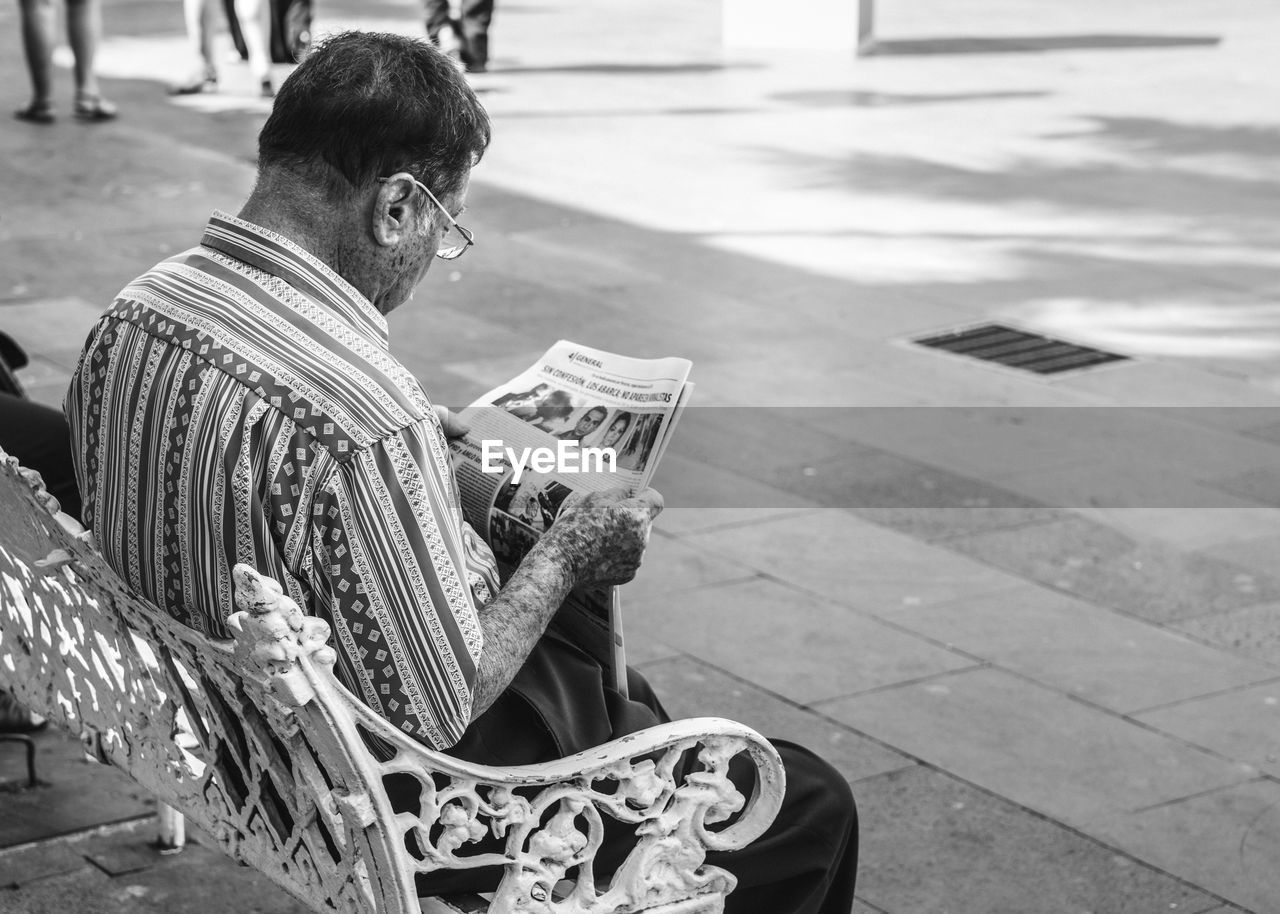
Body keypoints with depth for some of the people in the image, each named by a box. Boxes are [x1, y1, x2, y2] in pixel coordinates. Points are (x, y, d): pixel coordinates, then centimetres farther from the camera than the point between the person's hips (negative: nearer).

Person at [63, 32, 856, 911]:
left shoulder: (130, 314, -8)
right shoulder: (363, 417, -36)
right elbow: (438, 714, -28)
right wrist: (564, 558, -13)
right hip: (387, 805, -9)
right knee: (812, 806, 3)